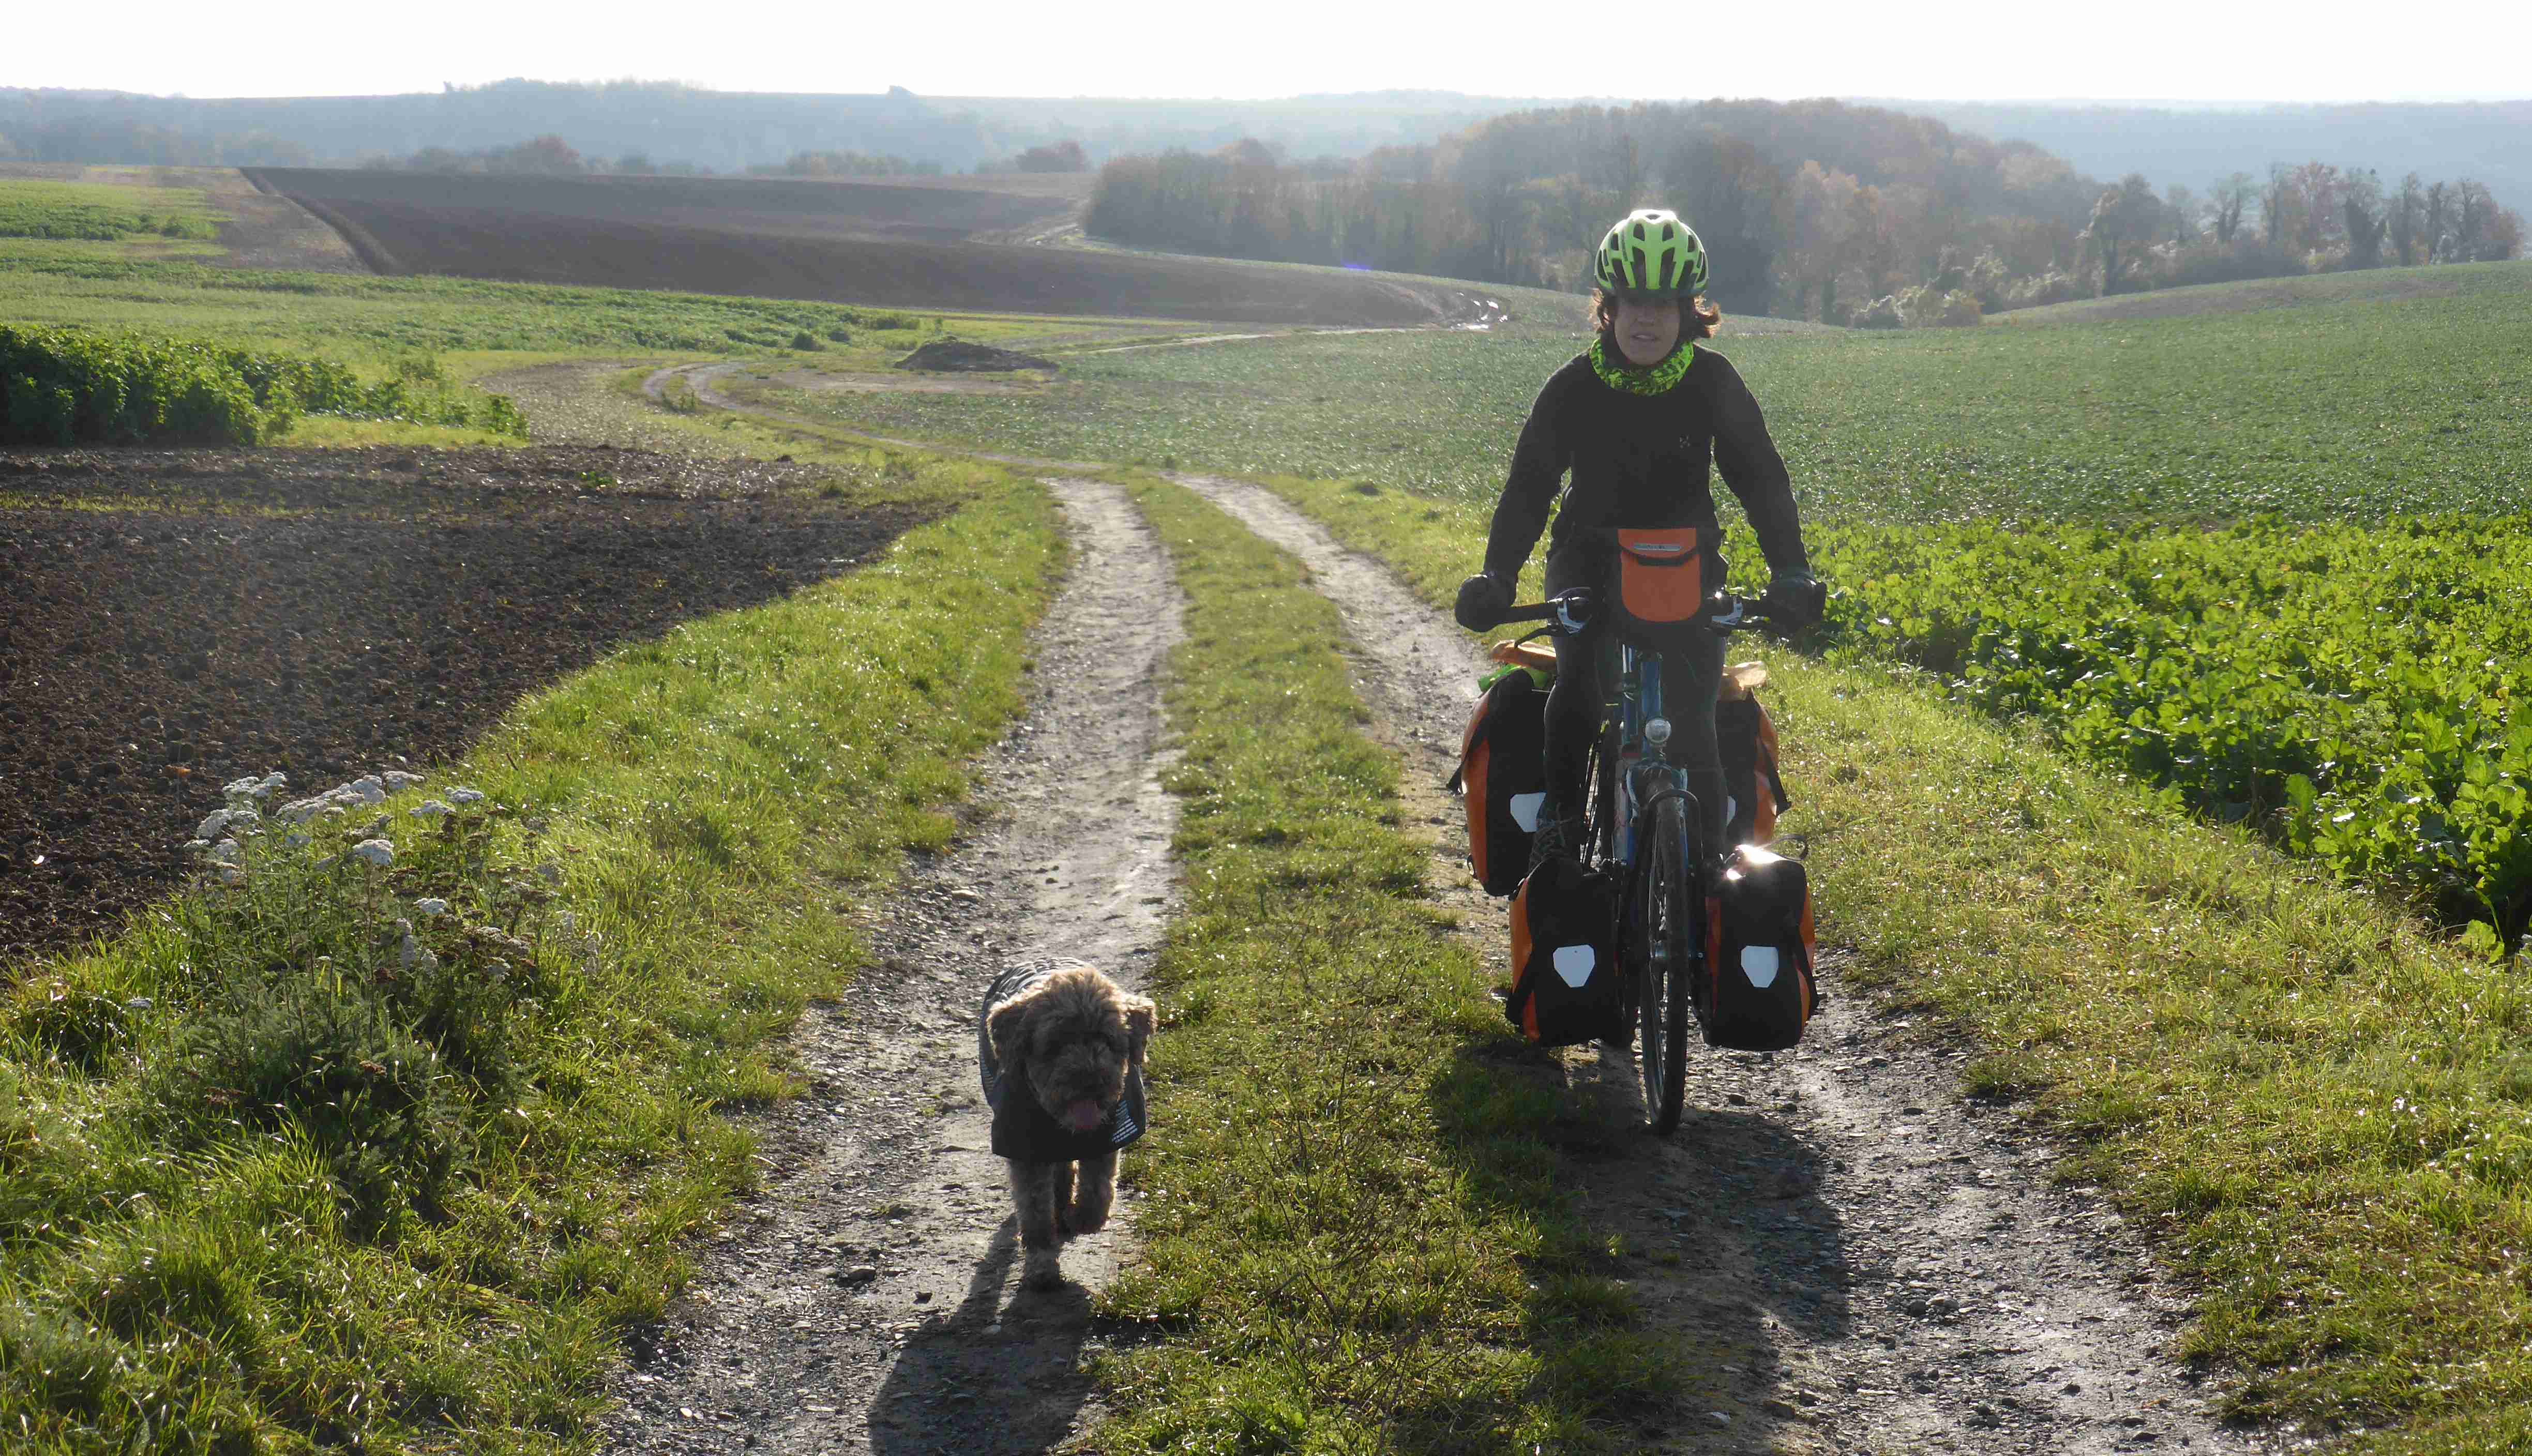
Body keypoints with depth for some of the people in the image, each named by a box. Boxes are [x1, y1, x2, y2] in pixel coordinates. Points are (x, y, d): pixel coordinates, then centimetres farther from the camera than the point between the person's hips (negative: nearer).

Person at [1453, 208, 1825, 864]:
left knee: (1693, 722, -15)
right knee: (1578, 685, -28)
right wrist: (1496, 576, -24)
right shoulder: (1574, 387, -8)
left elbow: (1760, 476, -6)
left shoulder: (1712, 381, -7)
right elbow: (1530, 483, -8)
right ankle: (1559, 816, -9)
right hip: (1591, 557, 0)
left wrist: (1790, 571, -21)